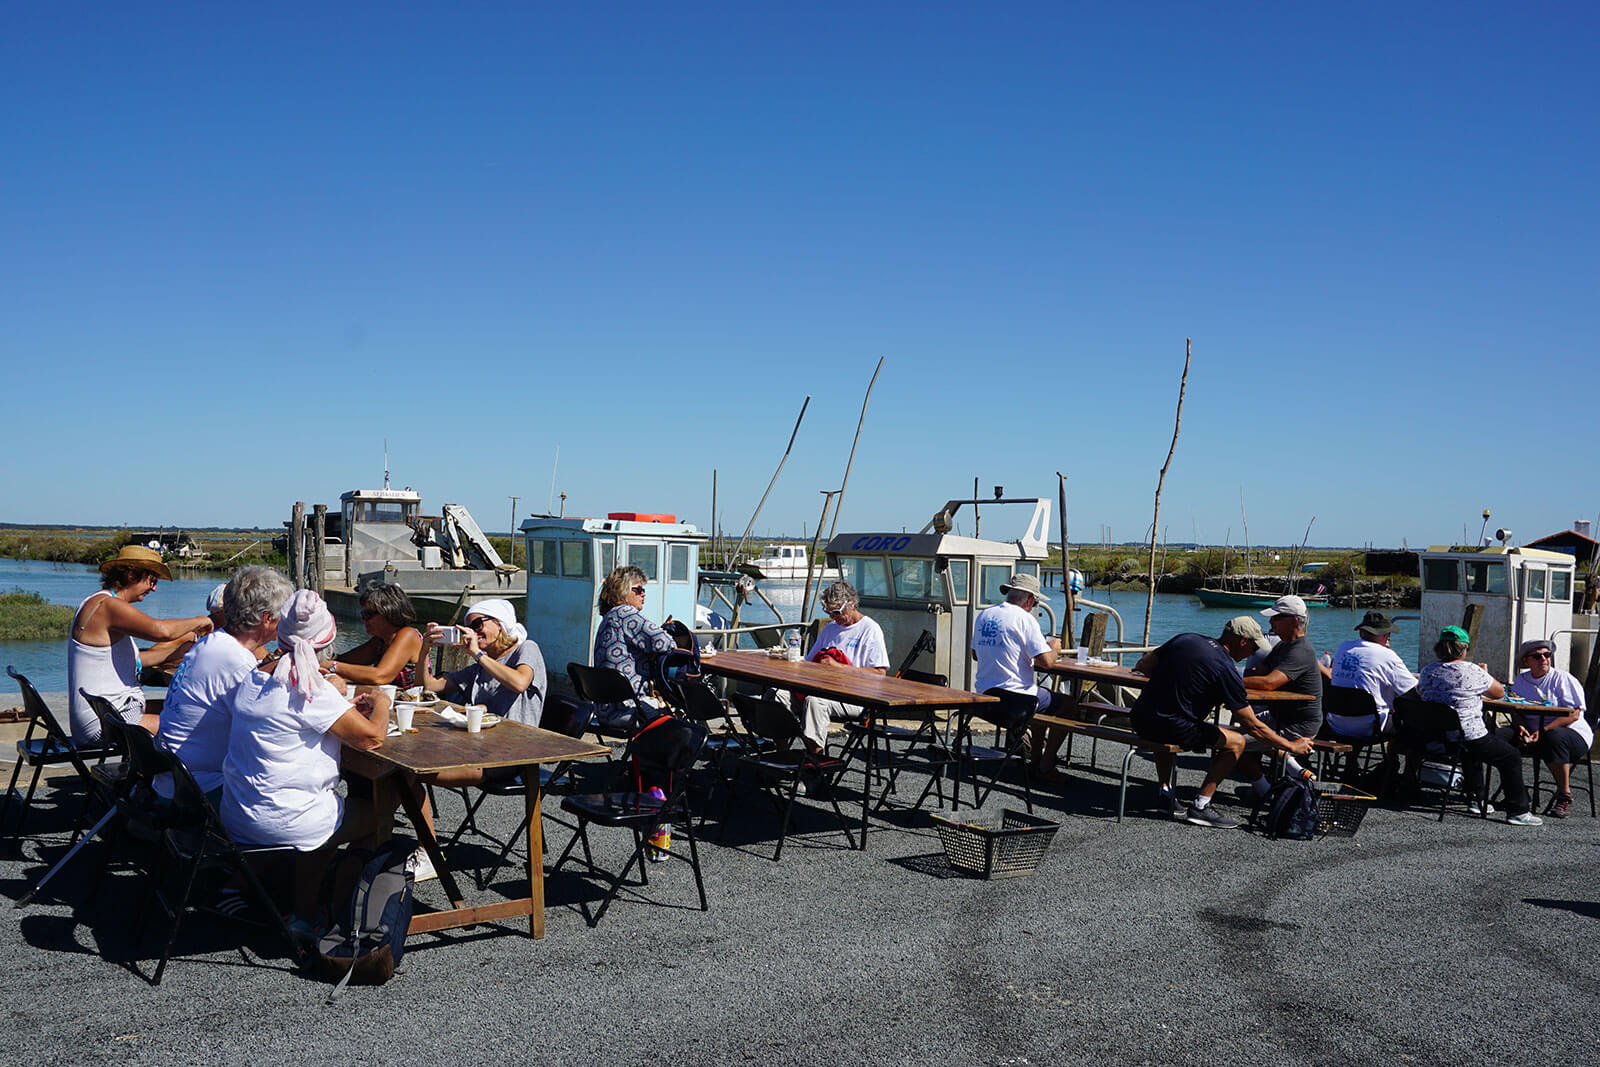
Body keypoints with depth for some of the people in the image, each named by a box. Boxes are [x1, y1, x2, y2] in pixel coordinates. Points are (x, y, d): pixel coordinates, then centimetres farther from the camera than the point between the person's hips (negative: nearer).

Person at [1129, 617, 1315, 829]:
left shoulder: (1186, 639, 10)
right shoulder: (1226, 670, -7)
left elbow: (1142, 665, 17)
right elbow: (1252, 726, -3)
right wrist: (1291, 746, 8)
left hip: (1140, 719, 7)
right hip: (1169, 727, -7)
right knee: (1236, 742, 9)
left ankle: (1165, 791, 31)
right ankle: (1200, 806, 6)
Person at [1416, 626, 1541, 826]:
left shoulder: (1427, 672, 3)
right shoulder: (1472, 672, -12)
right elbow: (1500, 693, 1)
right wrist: (1485, 675, 21)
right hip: (1468, 738, -7)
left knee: (1473, 750, 36)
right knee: (1512, 757, 11)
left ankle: (1475, 798, 41)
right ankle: (1517, 811, 8)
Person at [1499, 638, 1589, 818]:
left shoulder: (1563, 679, -4)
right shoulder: (1521, 680, 12)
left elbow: (1573, 715, -14)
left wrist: (1543, 732, -23)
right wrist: (1521, 728, -13)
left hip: (1572, 732, -5)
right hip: (1533, 730, 5)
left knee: (1553, 738, -41)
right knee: (1500, 735, -19)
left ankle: (1565, 796, -25)